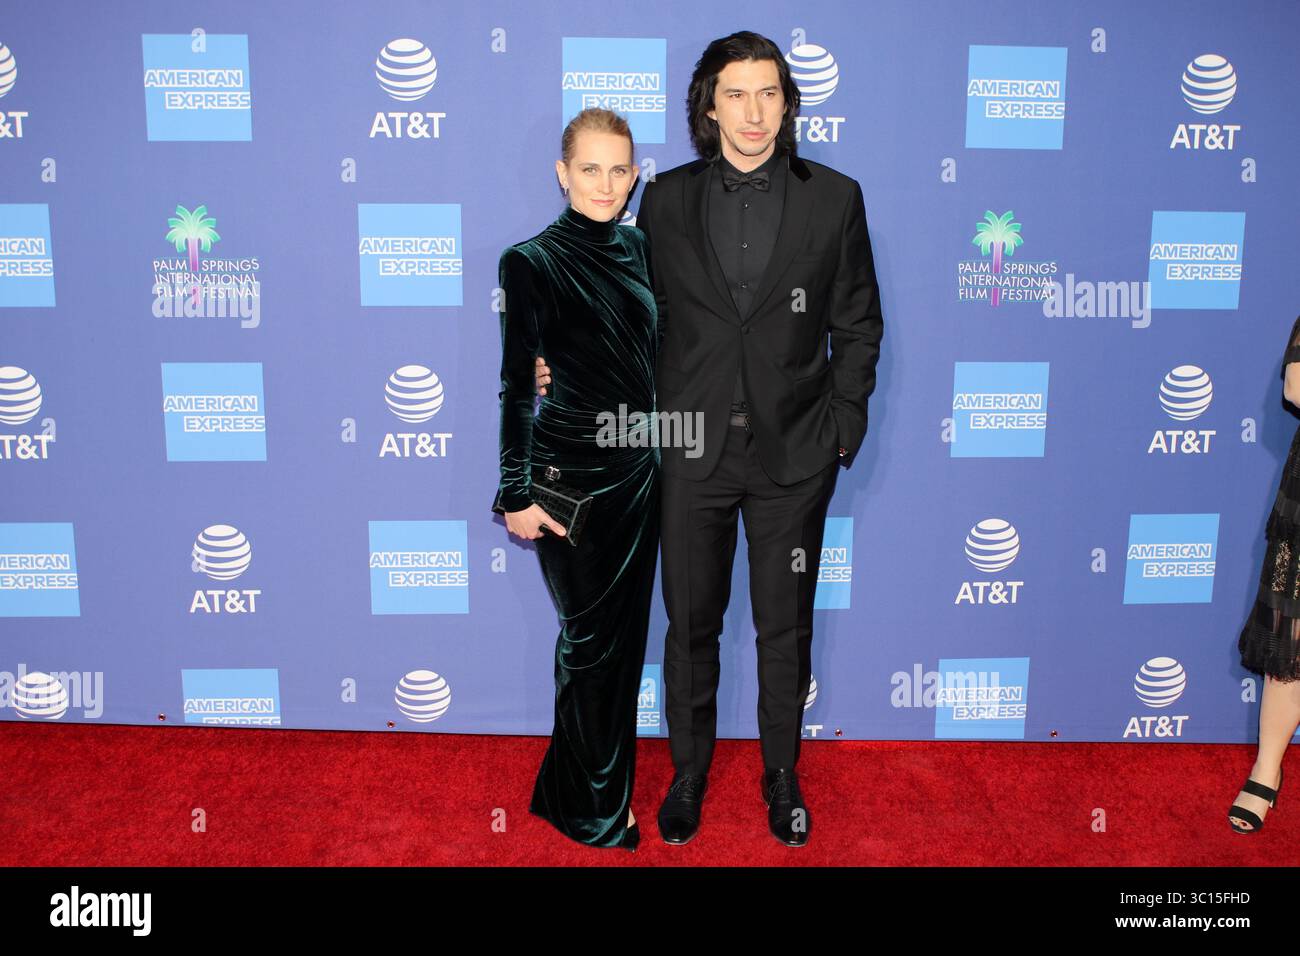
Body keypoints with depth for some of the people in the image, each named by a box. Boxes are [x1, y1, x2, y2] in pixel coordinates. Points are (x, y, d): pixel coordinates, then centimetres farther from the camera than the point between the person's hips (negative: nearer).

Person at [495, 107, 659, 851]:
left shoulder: (636, 247, 8)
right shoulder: (534, 261, -10)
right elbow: (517, 383, -11)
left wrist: (662, 449, 12)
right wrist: (518, 495, -13)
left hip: (641, 467, 6)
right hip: (575, 470, -6)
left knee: (626, 632, 15)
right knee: (592, 641, 4)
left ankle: (607, 782, 33)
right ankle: (592, 810, 23)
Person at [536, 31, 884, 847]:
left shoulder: (834, 198, 1)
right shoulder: (666, 201, 2)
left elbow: (858, 323, 5)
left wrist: (844, 421, -3)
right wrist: (564, 370, 0)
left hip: (793, 451, 0)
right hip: (691, 449, 1)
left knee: (785, 627, 12)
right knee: (691, 624, 12)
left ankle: (782, 775, 33)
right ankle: (689, 773, 33)